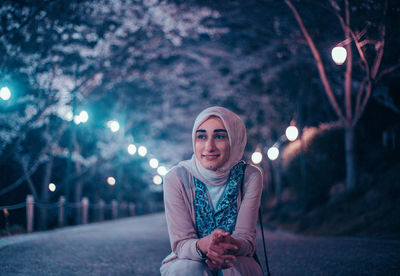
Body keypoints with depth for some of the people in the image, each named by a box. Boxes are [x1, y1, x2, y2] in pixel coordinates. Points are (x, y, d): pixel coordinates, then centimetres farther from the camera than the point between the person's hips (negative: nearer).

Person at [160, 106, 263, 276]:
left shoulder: (250, 177, -9)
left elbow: (247, 239, -12)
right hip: (186, 261, 1)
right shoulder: (176, 178, -12)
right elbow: (180, 243, -14)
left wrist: (232, 245, -38)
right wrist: (203, 246, -39)